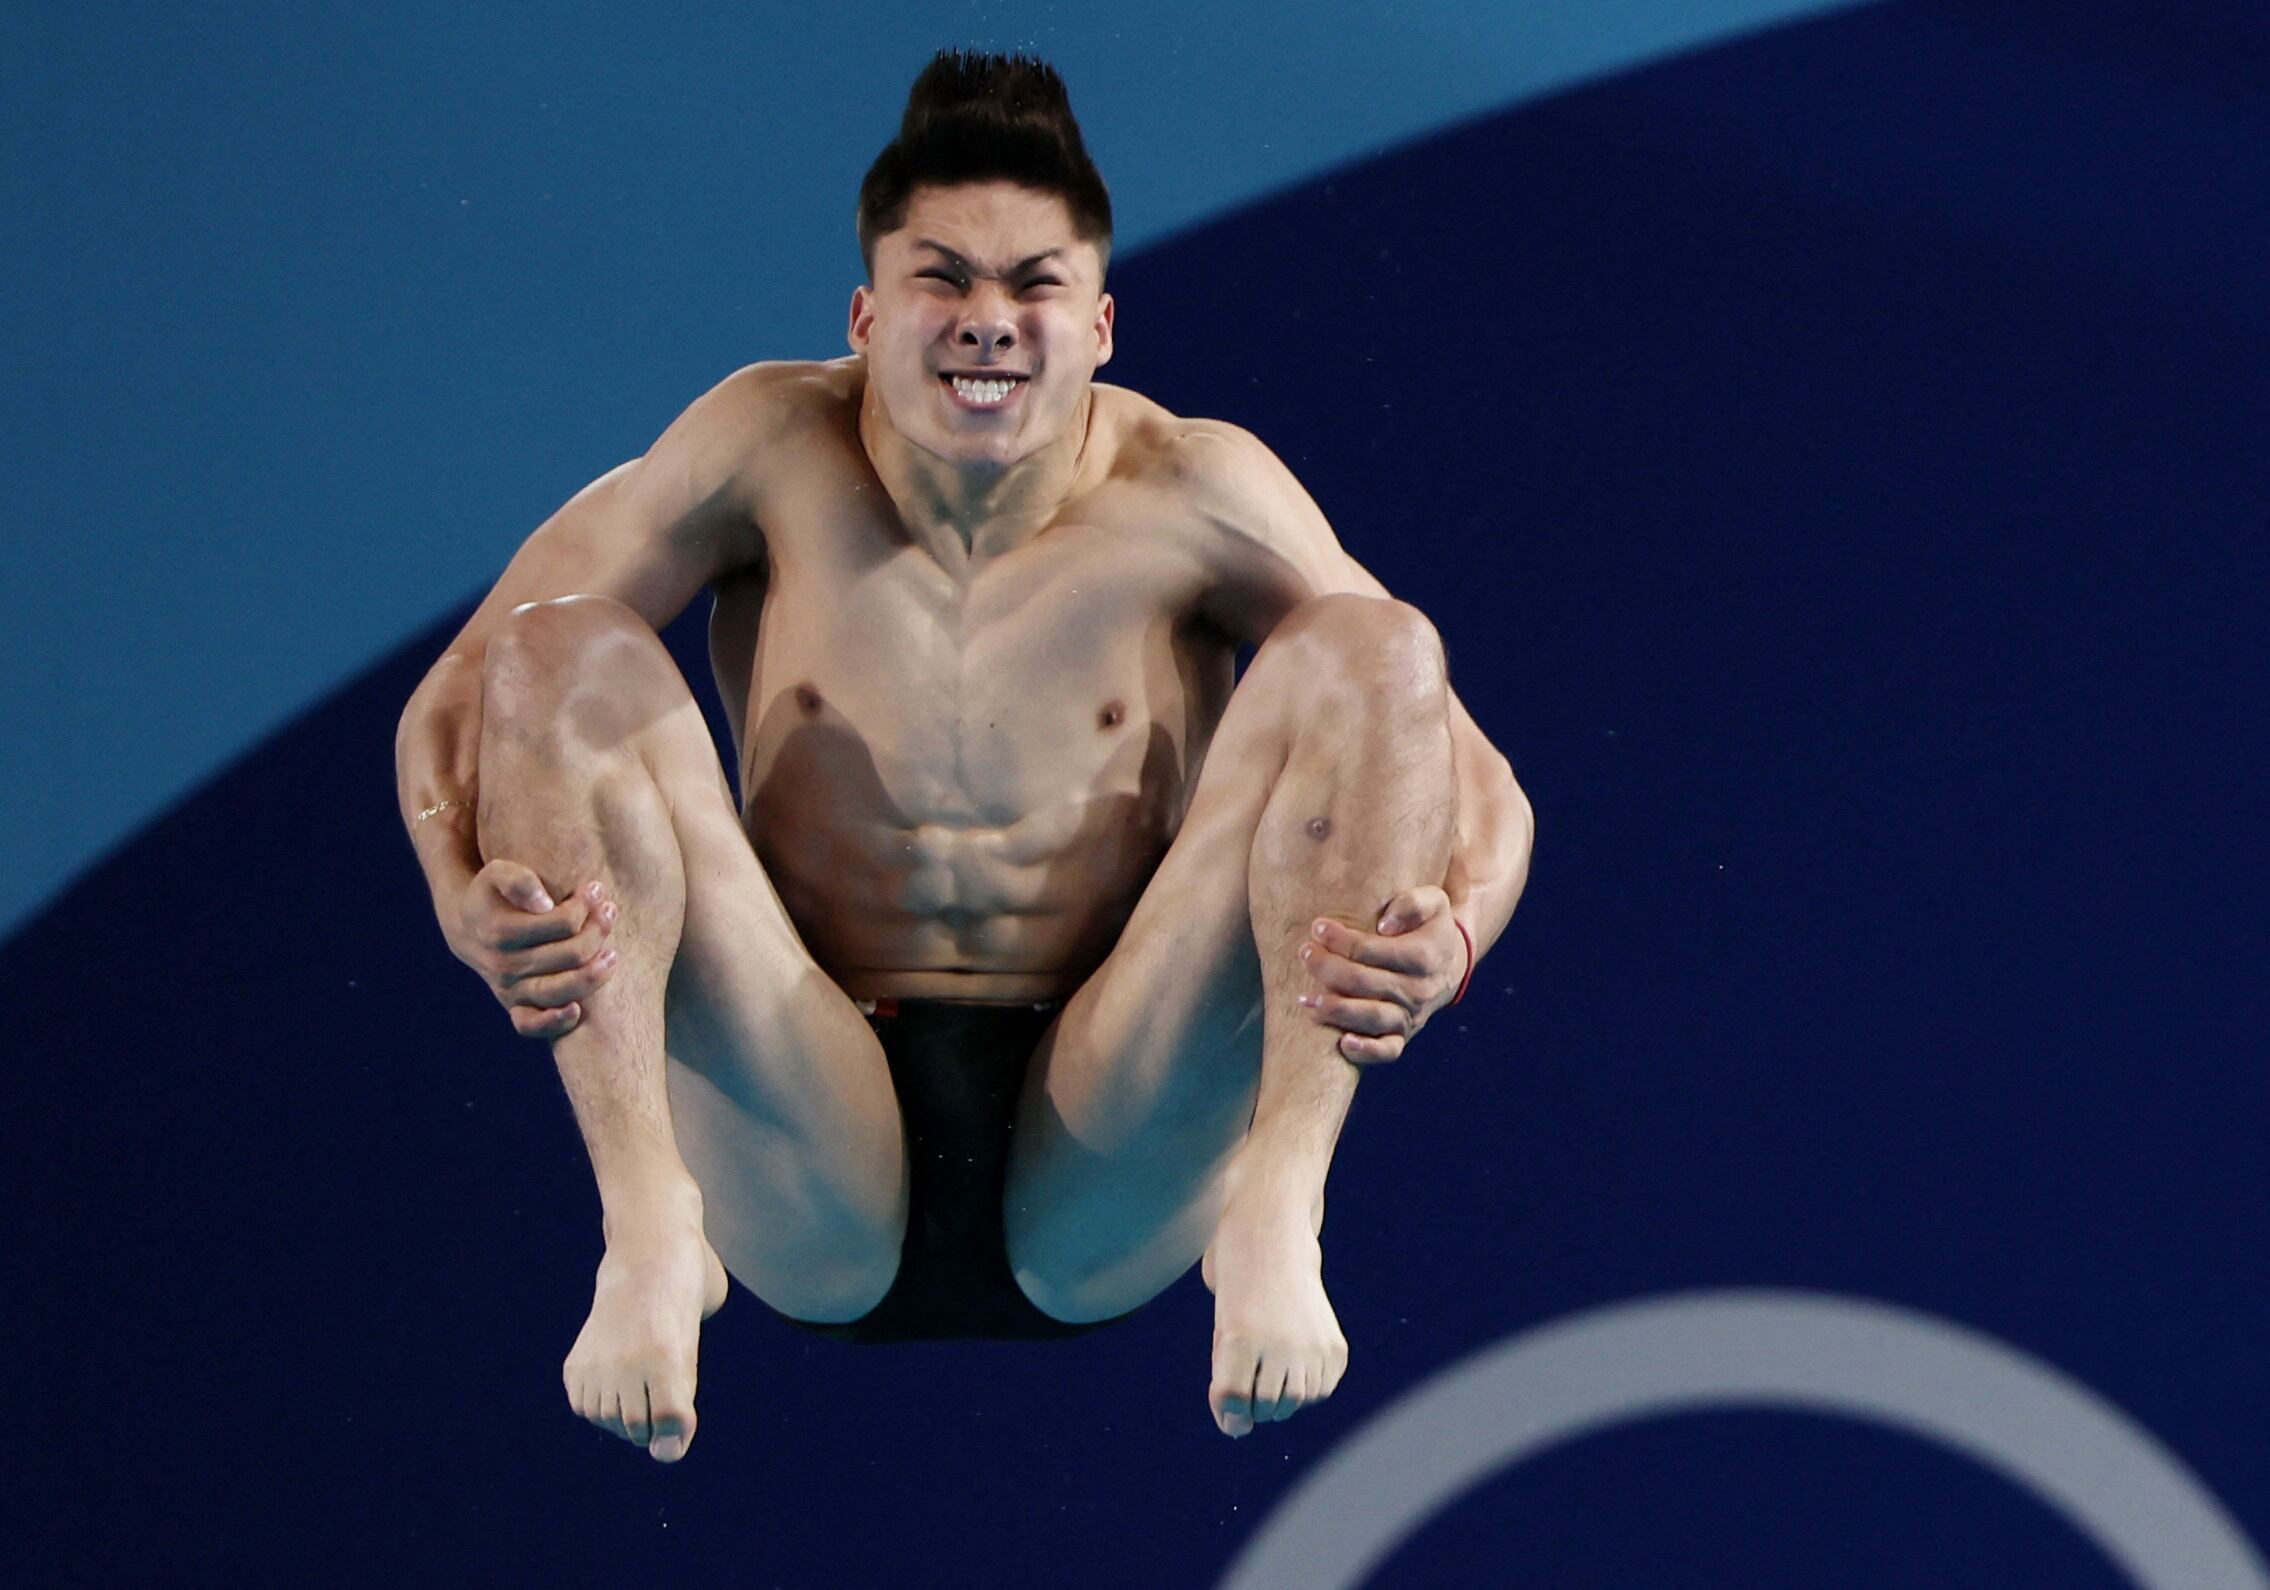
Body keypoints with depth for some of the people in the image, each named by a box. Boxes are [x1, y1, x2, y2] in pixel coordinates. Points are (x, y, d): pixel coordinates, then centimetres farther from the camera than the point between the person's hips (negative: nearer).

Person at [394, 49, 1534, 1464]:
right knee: (561, 653, -15)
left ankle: (1275, 1215, -29)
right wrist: (475, 905, -27)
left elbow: (1471, 770, -2)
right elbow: (460, 690, -3)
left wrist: (1446, 936, -27)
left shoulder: (1195, 491, 0)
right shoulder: (776, 449, 1)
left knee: (1374, 649, -14)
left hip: (1104, 1194, 0)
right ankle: (649, 1224, -29)